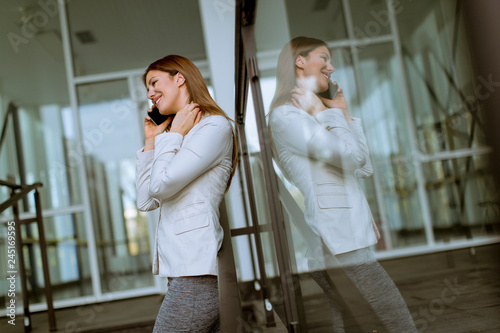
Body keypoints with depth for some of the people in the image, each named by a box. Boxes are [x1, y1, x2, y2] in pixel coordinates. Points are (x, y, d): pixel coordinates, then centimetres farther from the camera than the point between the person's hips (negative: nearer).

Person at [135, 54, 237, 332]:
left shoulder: (215, 126, -5)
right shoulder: (178, 138, 22)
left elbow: (162, 185, -15)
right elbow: (146, 202, 17)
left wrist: (174, 135, -1)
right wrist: (152, 141, 17)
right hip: (183, 269, 8)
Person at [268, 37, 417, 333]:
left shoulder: (314, 114, 20)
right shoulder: (286, 115, -10)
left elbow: (364, 167, 16)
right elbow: (351, 156, -19)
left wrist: (344, 114, 14)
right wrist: (324, 113, -6)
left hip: (346, 240, 10)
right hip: (337, 245, -10)